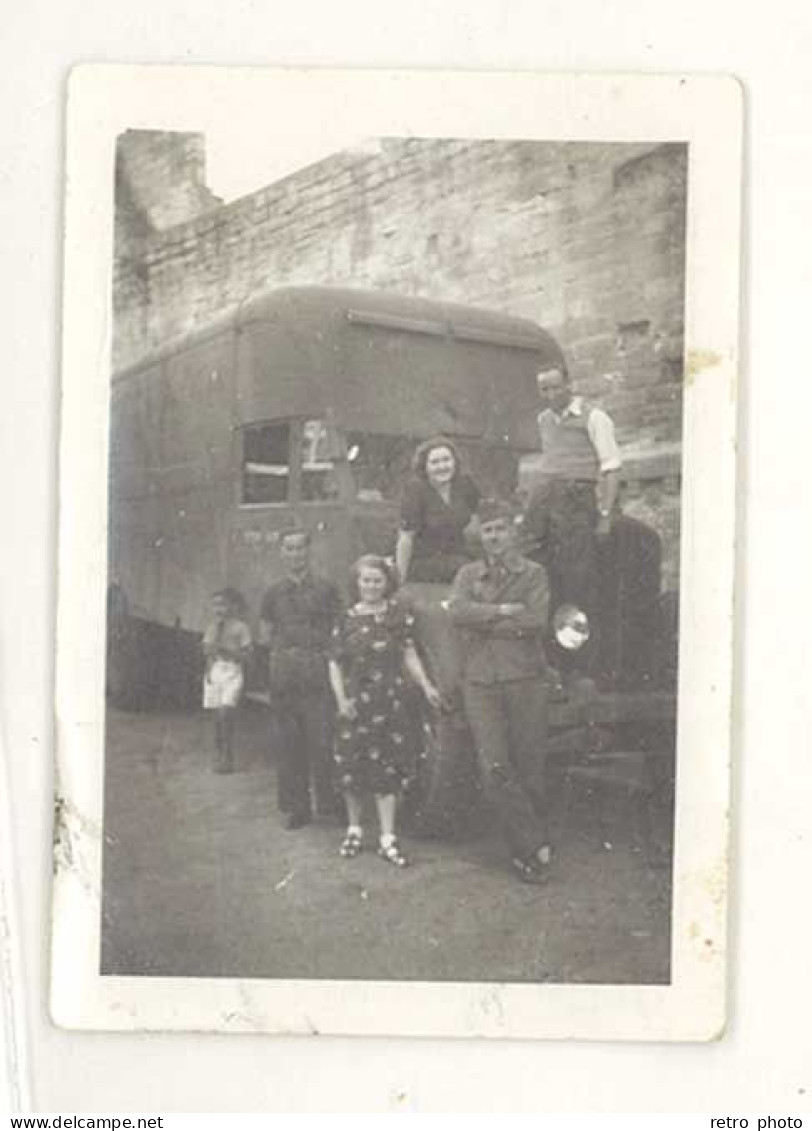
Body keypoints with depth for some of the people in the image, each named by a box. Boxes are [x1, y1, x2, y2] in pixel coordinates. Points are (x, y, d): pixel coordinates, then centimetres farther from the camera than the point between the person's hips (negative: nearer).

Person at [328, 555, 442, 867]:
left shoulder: (398, 614, 2)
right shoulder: (348, 619, 3)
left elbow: (409, 654, 5)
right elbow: (335, 664, 6)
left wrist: (426, 686, -6)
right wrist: (341, 699, -5)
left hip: (389, 701, -1)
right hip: (356, 702, 1)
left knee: (387, 768, -1)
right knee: (352, 767, 5)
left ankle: (388, 839, 2)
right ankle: (354, 829, 24)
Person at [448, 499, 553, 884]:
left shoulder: (534, 575, 7)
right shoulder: (468, 574, 15)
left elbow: (535, 622, -10)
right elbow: (457, 611, -5)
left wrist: (482, 620, -7)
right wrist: (503, 611, -11)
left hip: (525, 681, -1)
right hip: (480, 683, 2)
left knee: (529, 770, 2)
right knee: (495, 772, -8)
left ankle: (526, 851, 17)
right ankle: (536, 846, 0)